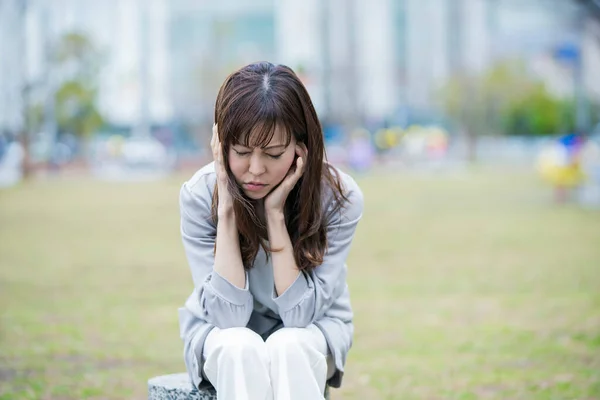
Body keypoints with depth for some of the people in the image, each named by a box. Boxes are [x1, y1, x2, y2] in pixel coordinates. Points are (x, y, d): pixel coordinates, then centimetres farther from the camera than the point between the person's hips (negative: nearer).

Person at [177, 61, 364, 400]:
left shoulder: (340, 197, -20)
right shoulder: (199, 195, -19)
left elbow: (300, 313, -23)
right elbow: (228, 314, -24)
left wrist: (276, 214, -29)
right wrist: (227, 210, -30)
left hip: (310, 335, 0)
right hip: (223, 338, 0)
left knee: (287, 347, -35)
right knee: (241, 348, -35)